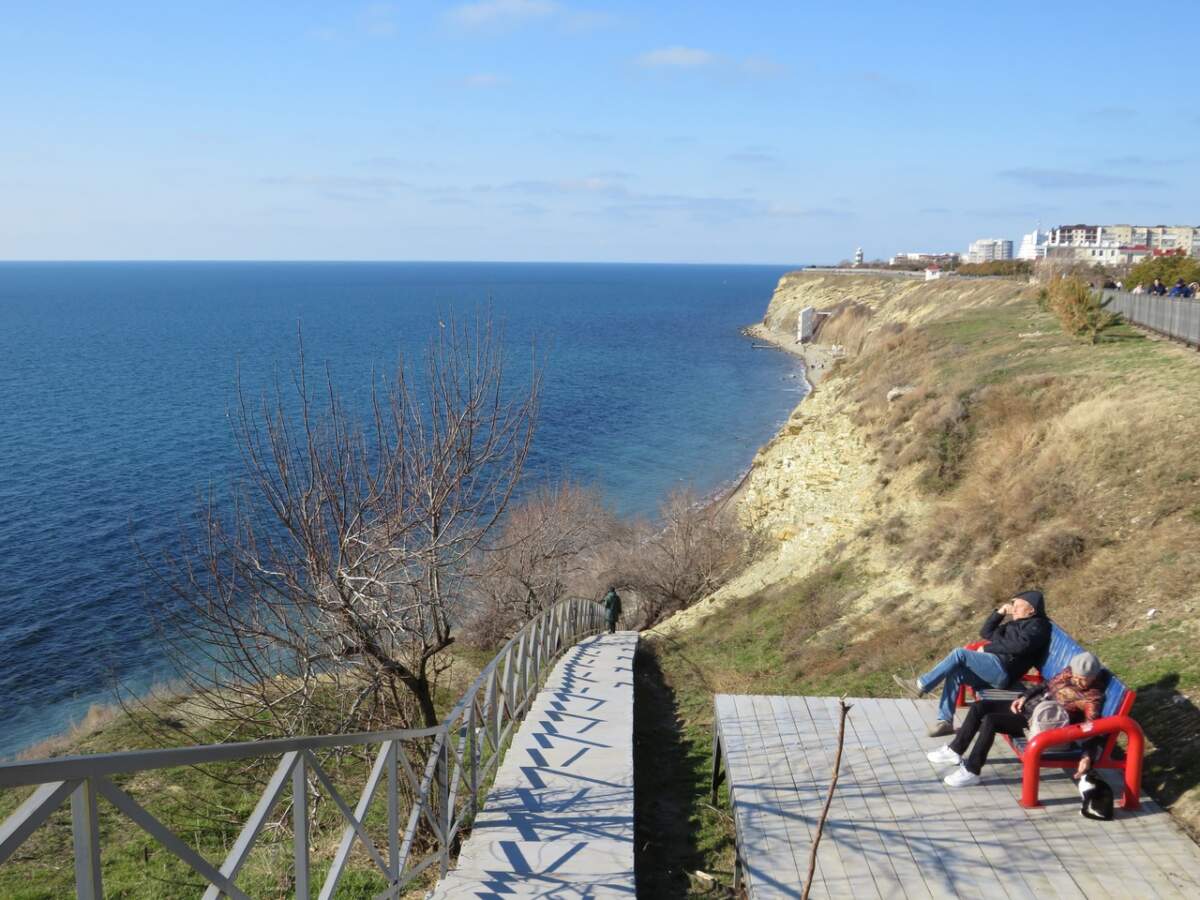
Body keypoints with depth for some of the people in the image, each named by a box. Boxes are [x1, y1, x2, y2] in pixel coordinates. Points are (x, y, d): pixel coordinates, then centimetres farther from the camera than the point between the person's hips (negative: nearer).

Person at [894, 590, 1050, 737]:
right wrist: (999, 613, 15)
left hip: (1002, 669, -9)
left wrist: (987, 649, -9)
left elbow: (1019, 645, -17)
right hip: (992, 670, 9)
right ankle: (945, 721, -13)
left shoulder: (1037, 625, 1)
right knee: (954, 673, -12)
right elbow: (985, 633, 28)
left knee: (959, 653, -22)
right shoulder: (1015, 623, 29)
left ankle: (921, 685, -18)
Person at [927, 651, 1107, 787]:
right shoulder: (1070, 672, 4)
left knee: (989, 721, -26)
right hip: (1028, 706, 8)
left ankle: (971, 772, -15)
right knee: (979, 706, -1)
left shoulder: (1093, 699, -17)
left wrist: (1087, 757, -40)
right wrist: (1024, 697, 4)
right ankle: (955, 751, 10)